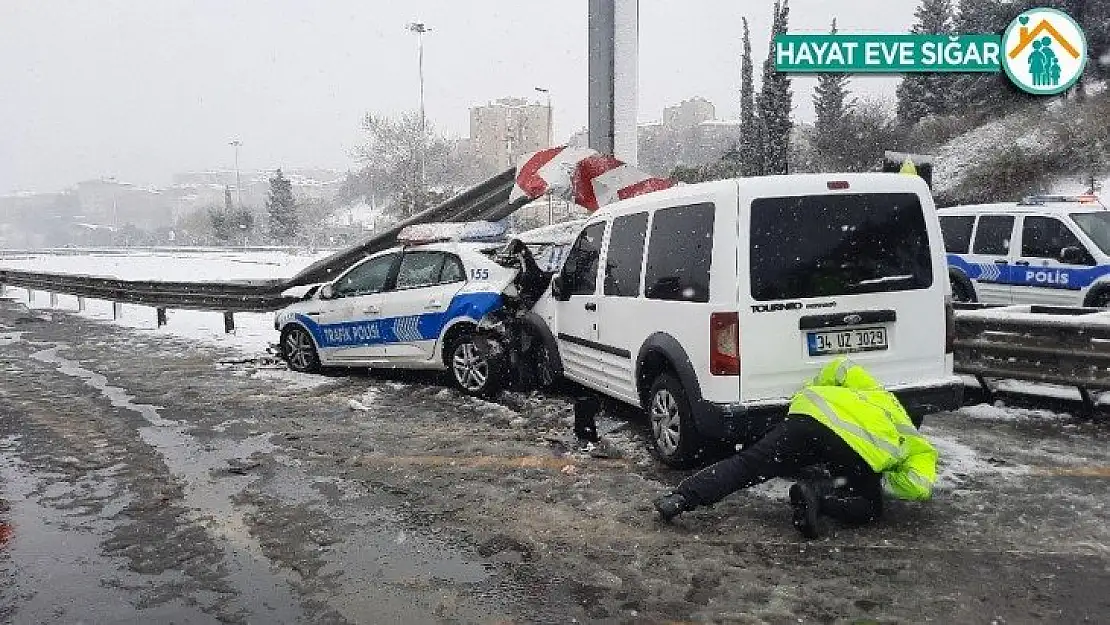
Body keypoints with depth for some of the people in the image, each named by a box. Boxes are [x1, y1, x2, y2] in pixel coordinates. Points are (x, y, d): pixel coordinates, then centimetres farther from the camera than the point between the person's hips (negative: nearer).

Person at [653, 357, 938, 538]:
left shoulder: (877, 393, 40)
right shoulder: (918, 448, 31)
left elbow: (841, 368, 28)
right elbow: (920, 488, 14)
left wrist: (810, 394, 40)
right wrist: (885, 477, 30)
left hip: (812, 414, 3)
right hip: (861, 449, -3)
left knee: (746, 465, 4)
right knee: (870, 507, 19)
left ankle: (681, 498, -10)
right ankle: (819, 497, -10)